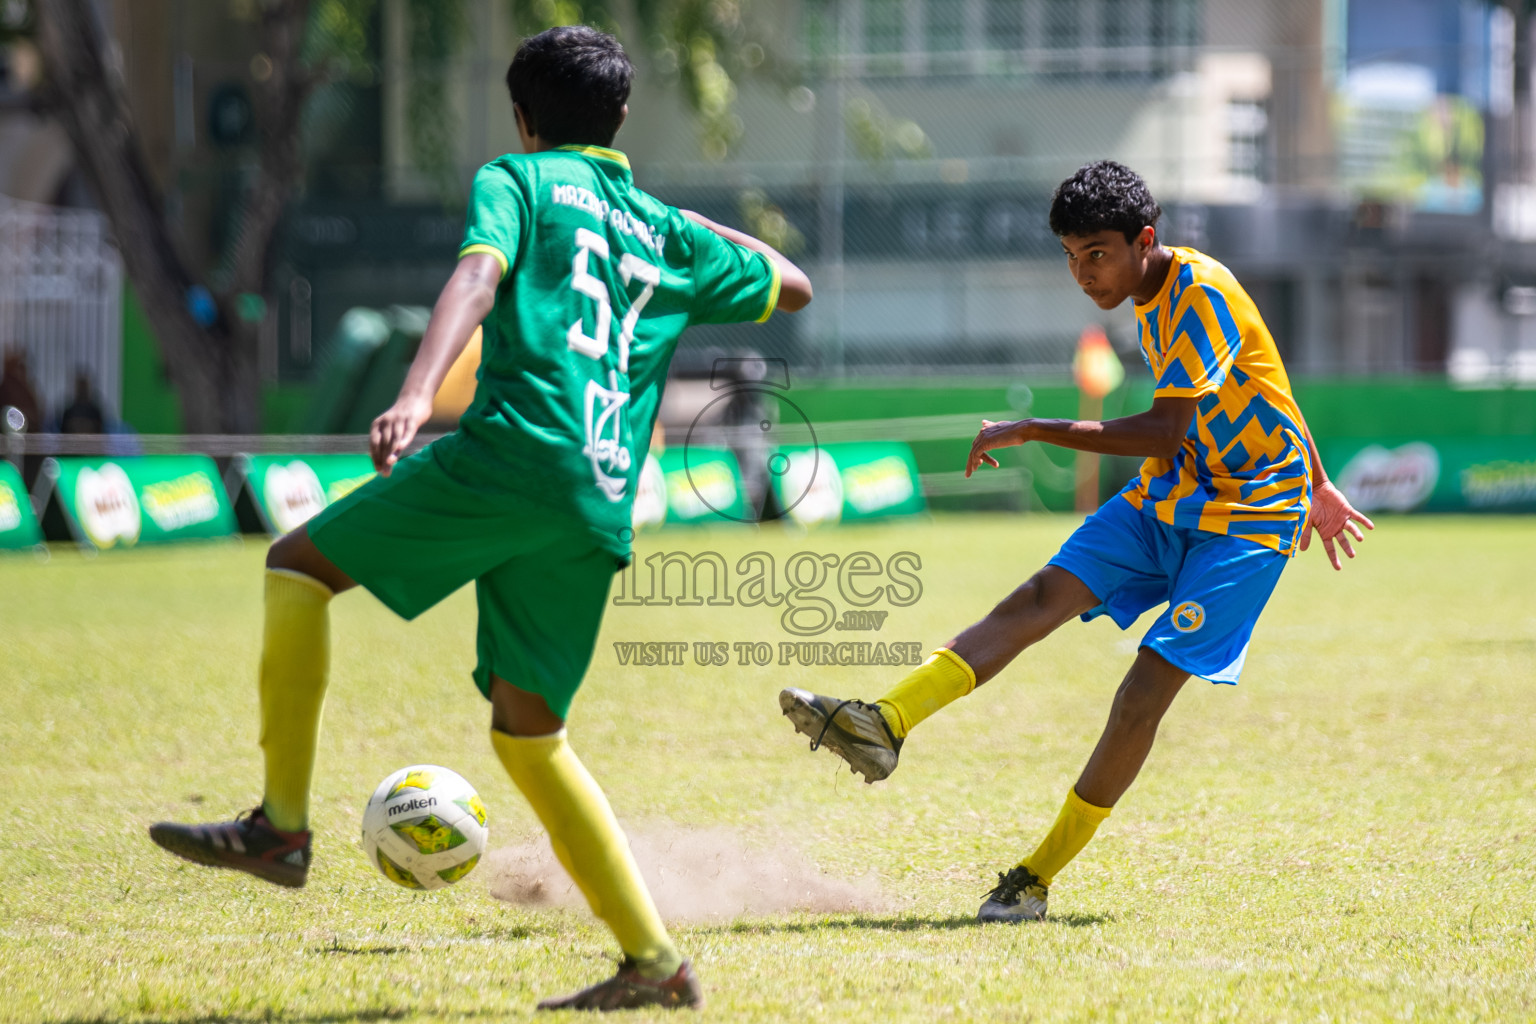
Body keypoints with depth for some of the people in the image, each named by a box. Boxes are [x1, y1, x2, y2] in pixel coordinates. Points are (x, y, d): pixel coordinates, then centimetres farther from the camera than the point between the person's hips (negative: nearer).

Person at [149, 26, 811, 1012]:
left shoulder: (520, 180, 12)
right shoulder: (665, 231, 27)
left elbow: (479, 277, -9)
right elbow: (791, 286, 41)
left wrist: (418, 393, -25)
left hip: (517, 447, -6)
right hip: (601, 507, 6)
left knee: (300, 564, 6)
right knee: (528, 734, 13)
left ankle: (282, 826, -4)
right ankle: (653, 963, 6)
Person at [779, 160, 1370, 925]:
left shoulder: (1204, 293, -22)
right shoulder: (1153, 296, 7)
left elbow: (1164, 433, -30)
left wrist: (1033, 431, -29)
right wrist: (1317, 487, 30)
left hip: (1249, 517, -8)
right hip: (1170, 494, 8)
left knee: (1150, 683, -15)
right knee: (1040, 599, -12)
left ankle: (1038, 878, -9)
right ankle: (884, 726, -26)